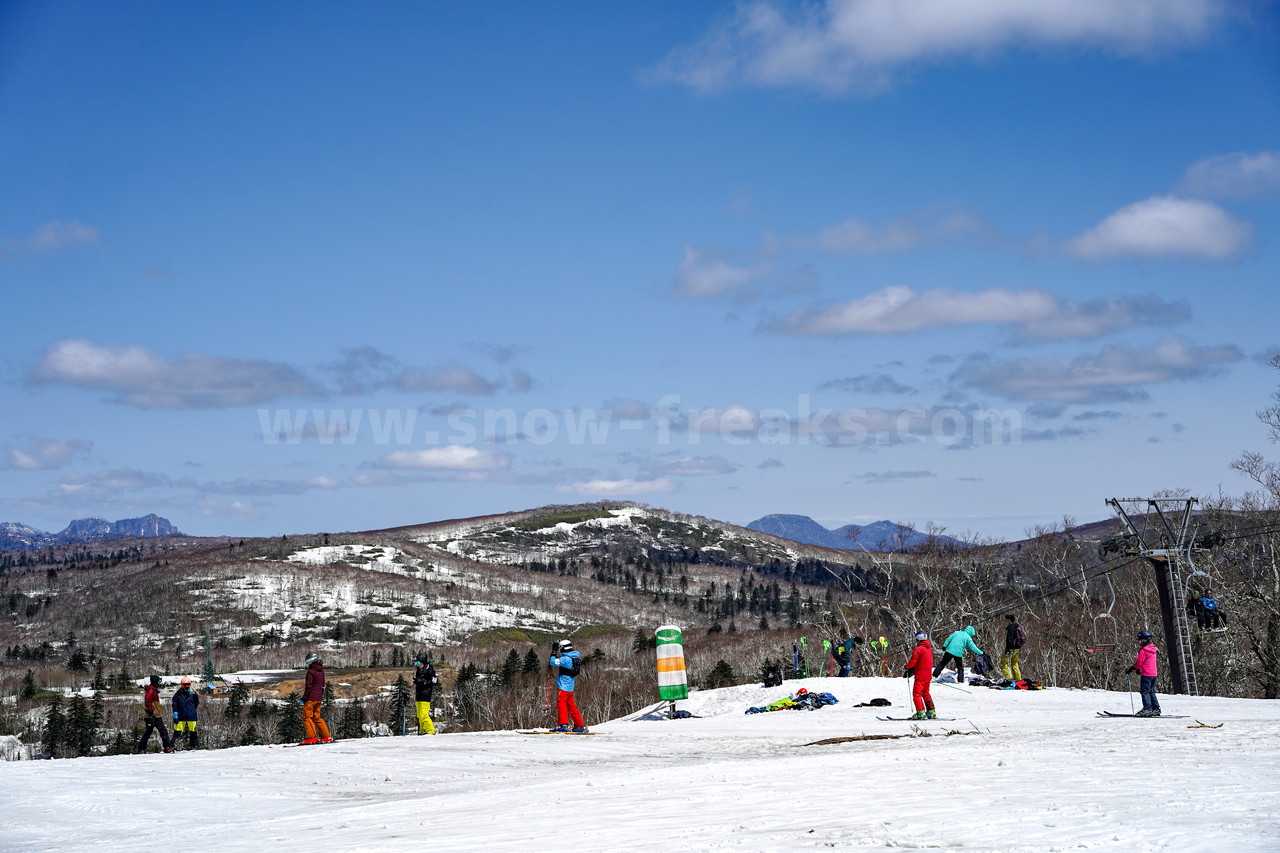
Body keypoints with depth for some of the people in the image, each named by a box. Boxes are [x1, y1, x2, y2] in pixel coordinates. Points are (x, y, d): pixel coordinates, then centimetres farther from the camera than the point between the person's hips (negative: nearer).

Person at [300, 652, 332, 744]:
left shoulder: (311, 672, -13)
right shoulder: (321, 671, 12)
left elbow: (308, 686, -15)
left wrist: (304, 698, -10)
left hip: (311, 698, -8)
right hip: (319, 698, 8)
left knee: (307, 717, -4)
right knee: (317, 717, 15)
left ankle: (312, 737, -11)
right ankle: (326, 736, 12)